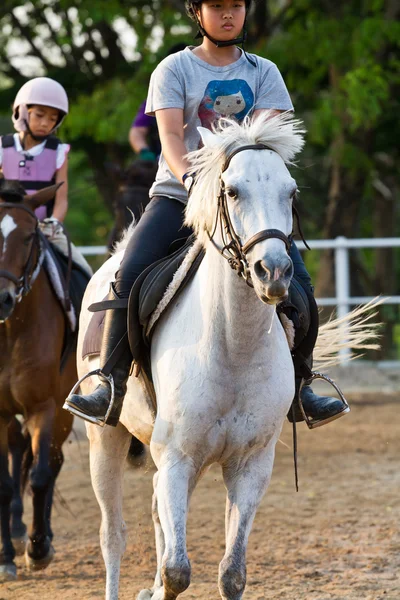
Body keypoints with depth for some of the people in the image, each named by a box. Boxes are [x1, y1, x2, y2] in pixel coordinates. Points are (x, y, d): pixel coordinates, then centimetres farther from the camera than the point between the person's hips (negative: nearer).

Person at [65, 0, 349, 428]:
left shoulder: (263, 73, 11)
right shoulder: (174, 69, 4)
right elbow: (170, 136, -9)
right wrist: (190, 178, -28)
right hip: (178, 195, -2)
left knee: (296, 279, -16)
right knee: (130, 275, -23)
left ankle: (300, 386, -3)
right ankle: (110, 385, -16)